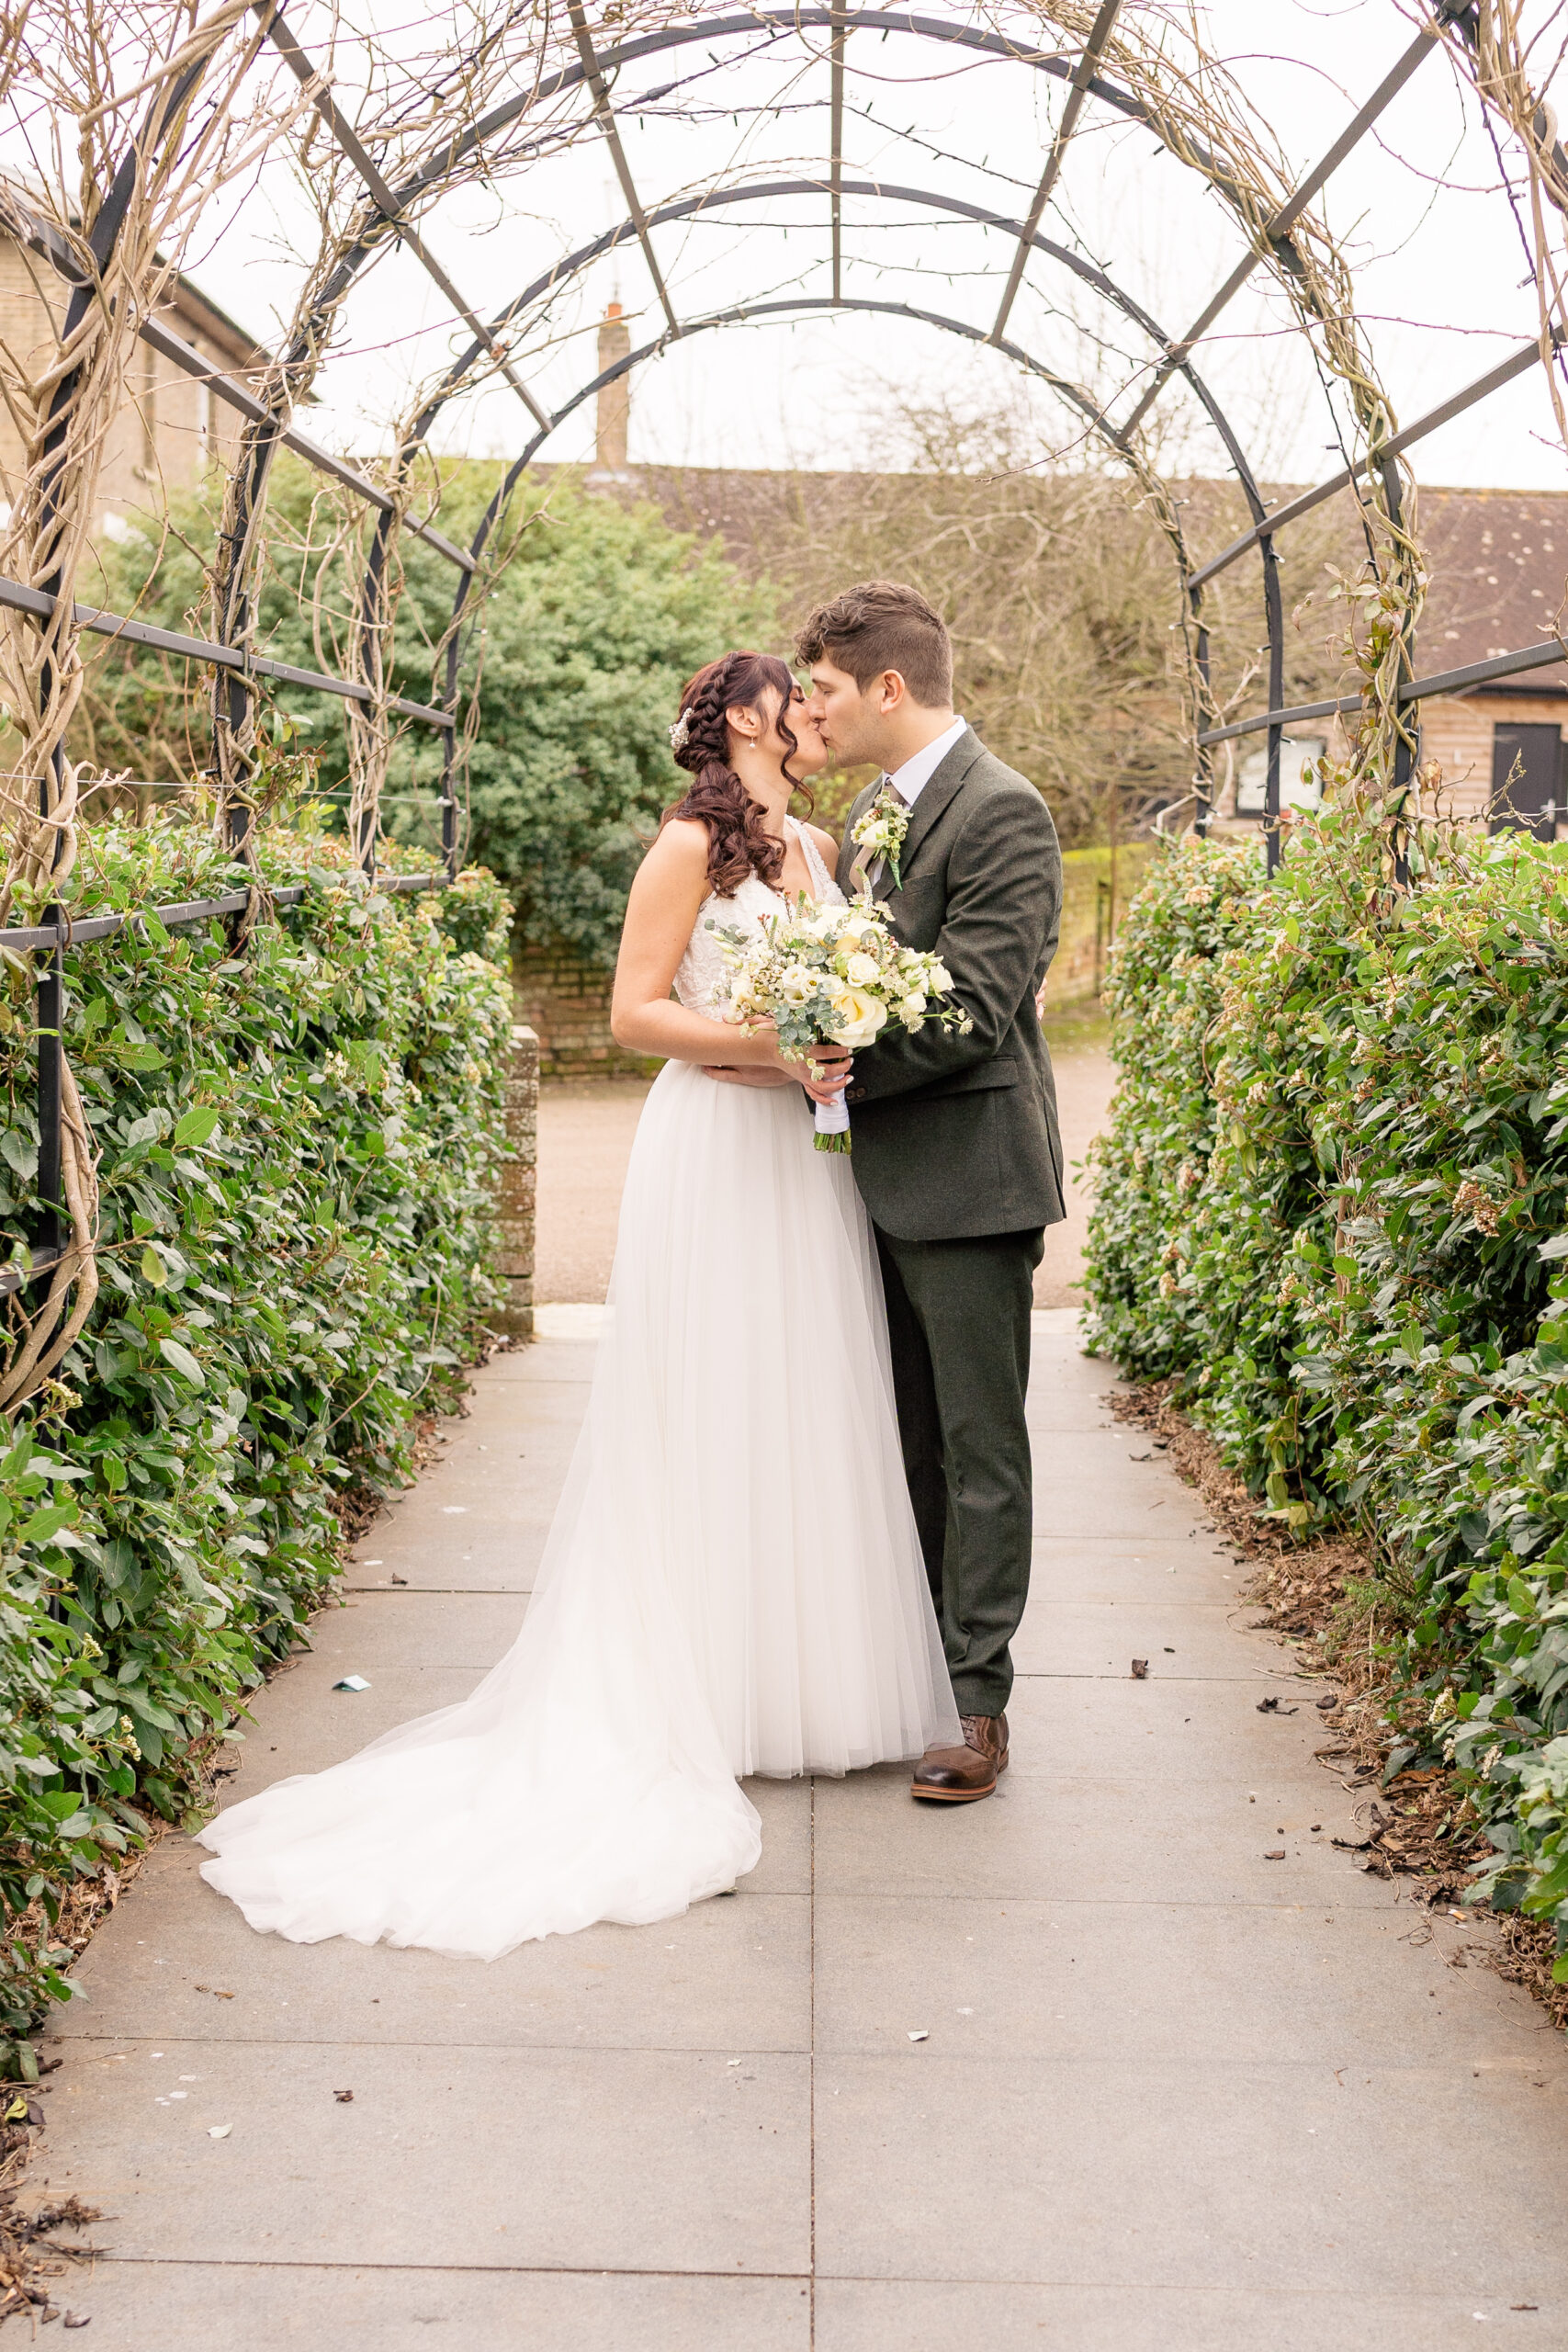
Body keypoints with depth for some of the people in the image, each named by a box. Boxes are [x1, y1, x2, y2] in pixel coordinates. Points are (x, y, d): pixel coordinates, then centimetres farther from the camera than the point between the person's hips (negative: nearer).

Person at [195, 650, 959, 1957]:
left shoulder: (821, 850, 15)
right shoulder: (693, 845, -6)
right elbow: (636, 1013, -10)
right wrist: (768, 1050, -18)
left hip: (810, 1161, 7)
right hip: (717, 1160, -7)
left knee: (809, 1419, 8)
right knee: (712, 1422, -2)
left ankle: (814, 1681, 17)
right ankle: (713, 1693, 7)